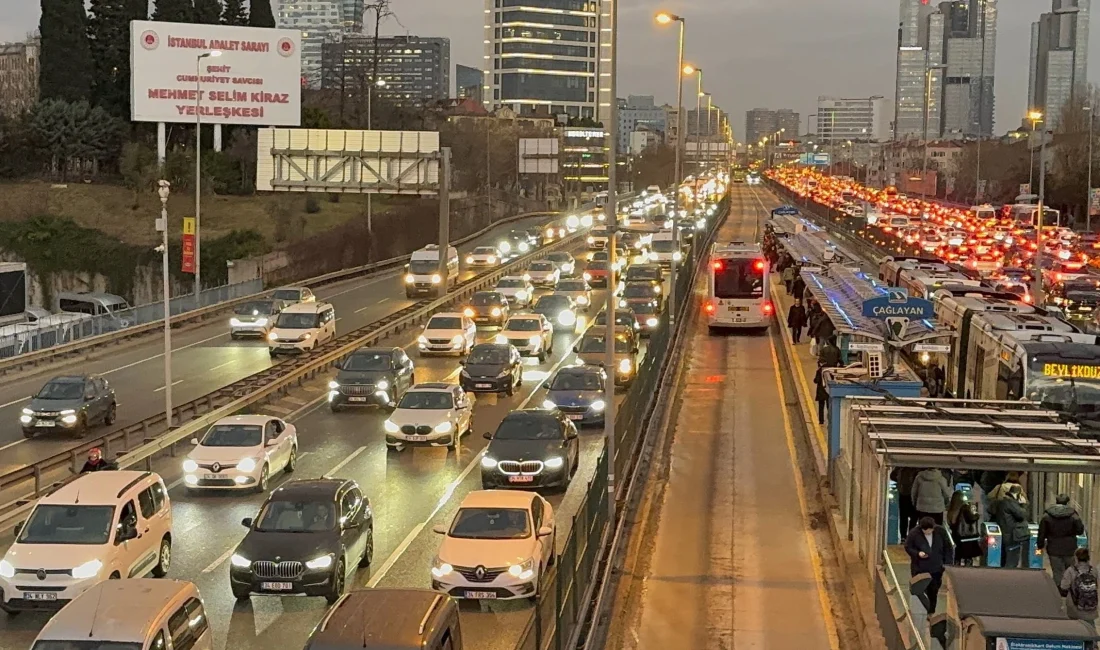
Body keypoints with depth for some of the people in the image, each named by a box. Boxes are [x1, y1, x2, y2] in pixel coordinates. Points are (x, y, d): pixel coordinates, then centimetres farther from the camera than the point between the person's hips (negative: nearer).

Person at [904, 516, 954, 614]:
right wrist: (917, 553, -22)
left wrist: (948, 563, -2)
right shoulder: (914, 533, -14)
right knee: (920, 591, -3)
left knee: (933, 592, 11)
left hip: (936, 569, 2)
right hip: (920, 569, -2)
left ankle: (931, 613, 24)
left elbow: (948, 547, 3)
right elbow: (908, 547, -2)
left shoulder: (940, 531, -8)